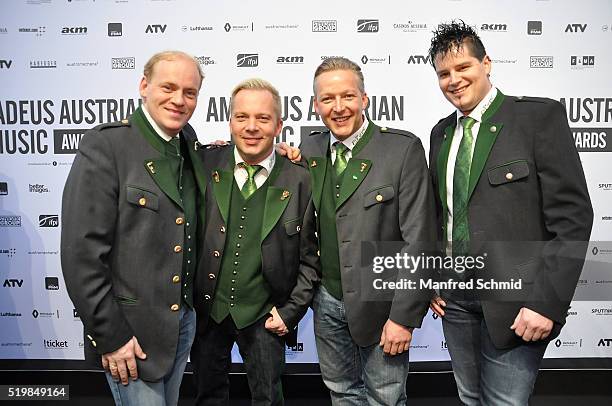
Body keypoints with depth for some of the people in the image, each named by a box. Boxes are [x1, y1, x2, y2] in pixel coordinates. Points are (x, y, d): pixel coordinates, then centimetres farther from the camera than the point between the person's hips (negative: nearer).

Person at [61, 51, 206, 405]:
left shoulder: (189, 143, 5)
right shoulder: (105, 145, -15)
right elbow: (82, 252, -17)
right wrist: (110, 335, -15)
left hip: (185, 319, 7)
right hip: (130, 329, -6)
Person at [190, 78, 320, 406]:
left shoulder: (300, 179, -10)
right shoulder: (205, 164, -7)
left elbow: (310, 257, -4)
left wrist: (292, 311, -6)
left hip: (263, 316, -1)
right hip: (206, 308, 2)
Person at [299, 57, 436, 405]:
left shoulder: (403, 148, -12)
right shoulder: (311, 148, 3)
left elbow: (419, 240, -14)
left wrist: (404, 316, -15)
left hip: (380, 303, -4)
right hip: (328, 300, 4)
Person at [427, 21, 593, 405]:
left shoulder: (540, 116, -8)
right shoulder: (441, 132, 10)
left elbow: (572, 216, -12)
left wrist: (547, 302, -17)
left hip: (514, 299, -5)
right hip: (453, 295, 6)